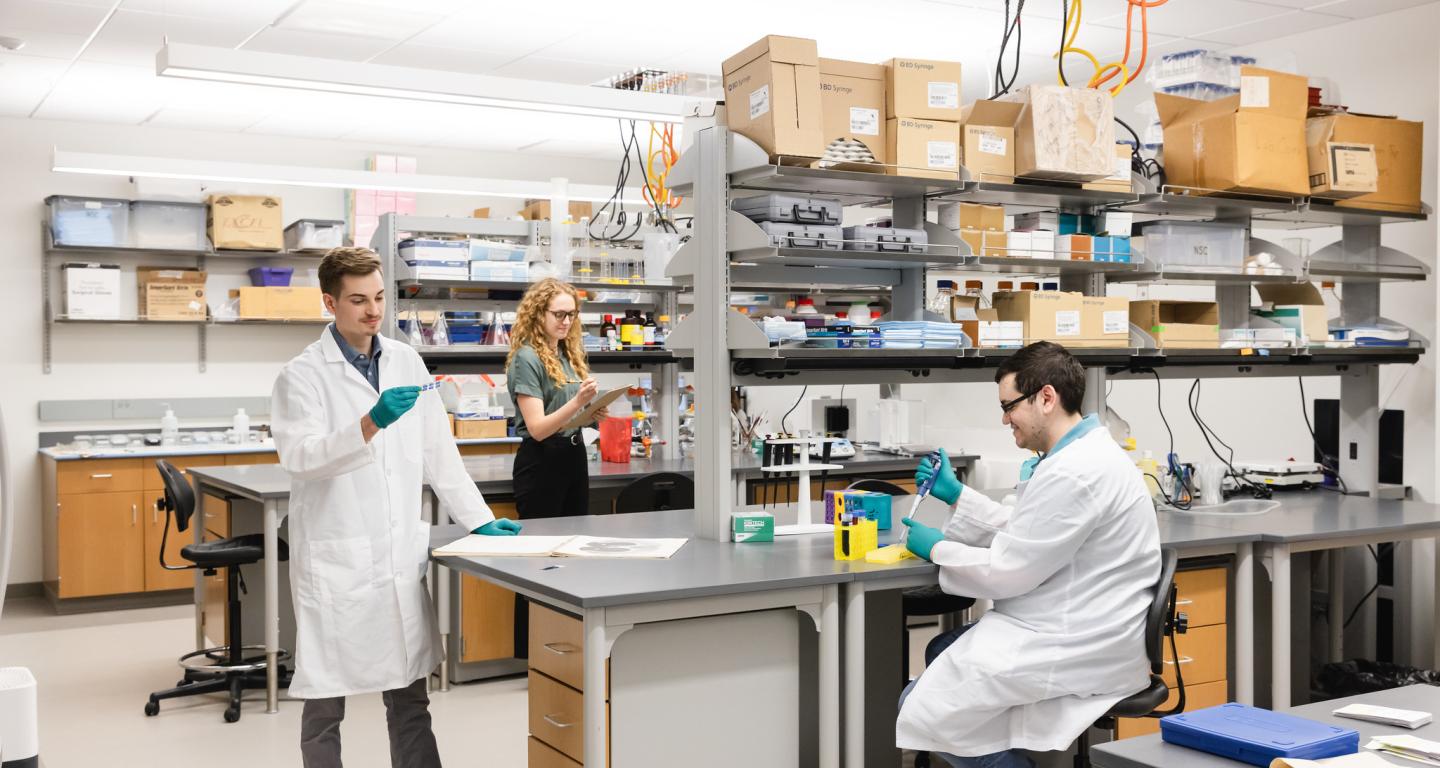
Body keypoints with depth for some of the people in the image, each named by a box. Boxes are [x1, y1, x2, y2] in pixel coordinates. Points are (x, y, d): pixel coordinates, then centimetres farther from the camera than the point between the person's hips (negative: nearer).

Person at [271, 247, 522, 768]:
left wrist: (479, 520, 8)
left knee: (410, 700, 10)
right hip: (335, 562, -4)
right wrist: (369, 425, -34)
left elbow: (438, 452, 13)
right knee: (325, 704, 7)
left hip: (402, 557, 4)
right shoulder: (302, 374, -6)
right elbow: (298, 455, -20)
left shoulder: (407, 362, 9)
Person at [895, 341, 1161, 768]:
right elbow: (1023, 530, 20)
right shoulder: (1083, 453, 9)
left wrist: (937, 548, -5)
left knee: (921, 709, -7)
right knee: (941, 653, 22)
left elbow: (1006, 571, -20)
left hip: (1078, 650, -11)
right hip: (1078, 630, 11)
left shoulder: (1075, 473, -25)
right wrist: (956, 494, 16)